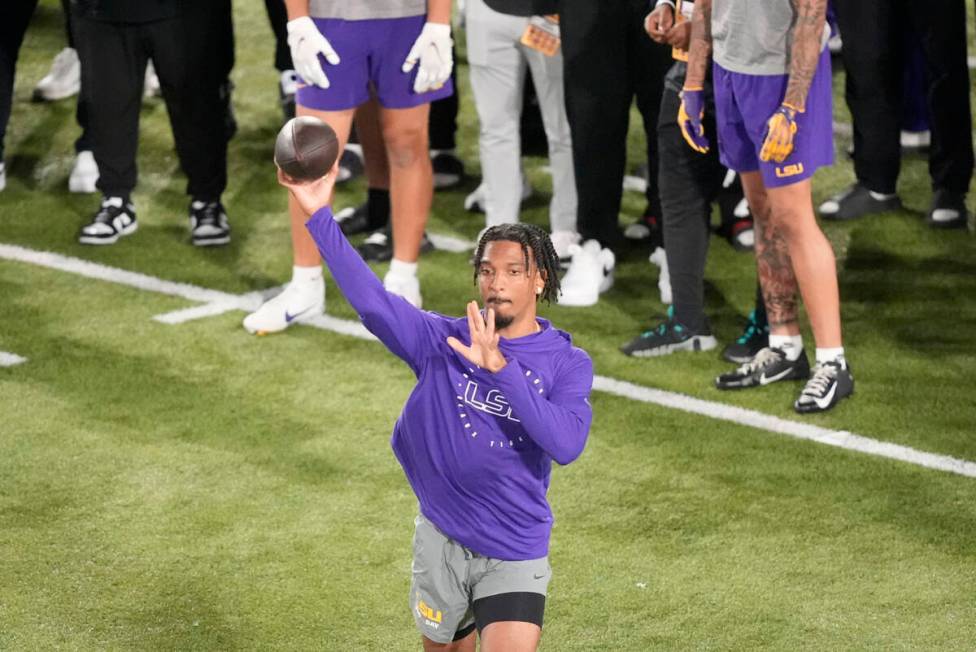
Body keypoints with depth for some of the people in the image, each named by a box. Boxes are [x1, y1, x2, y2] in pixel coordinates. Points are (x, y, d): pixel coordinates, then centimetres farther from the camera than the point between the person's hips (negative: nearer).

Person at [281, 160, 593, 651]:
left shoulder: (567, 363, -7)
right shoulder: (445, 342, -3)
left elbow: (566, 444, -25)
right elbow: (371, 299, -14)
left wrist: (499, 366, -32)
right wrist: (319, 216, -24)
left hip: (515, 557, -2)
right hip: (442, 541, 3)